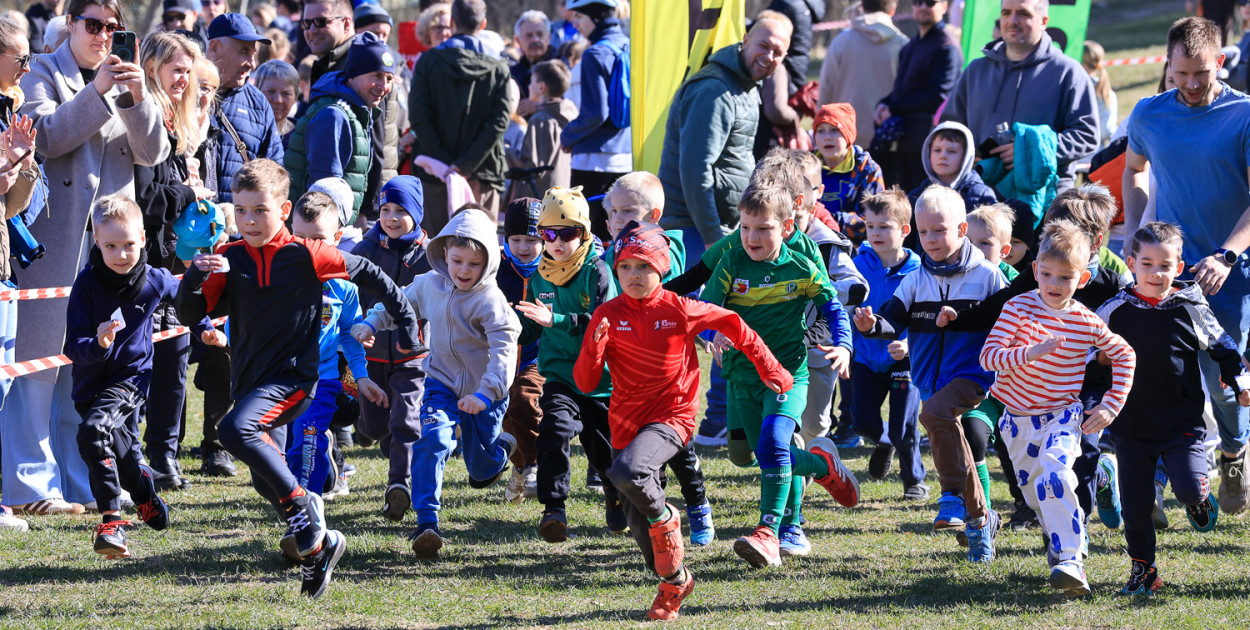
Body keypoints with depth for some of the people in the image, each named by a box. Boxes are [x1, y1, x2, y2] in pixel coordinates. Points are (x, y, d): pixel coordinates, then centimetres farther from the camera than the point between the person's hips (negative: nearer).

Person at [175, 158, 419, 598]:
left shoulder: (305, 256, -7)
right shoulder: (229, 260, 2)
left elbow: (365, 273, 6)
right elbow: (189, 313, -1)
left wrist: (405, 320, 11)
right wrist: (196, 274, -22)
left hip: (293, 376, -6)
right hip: (249, 380, 6)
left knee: (235, 431, -31)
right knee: (266, 482, 12)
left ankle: (301, 505, -20)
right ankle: (317, 544, 31)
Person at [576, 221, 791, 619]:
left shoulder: (679, 311, -6)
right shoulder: (608, 316, -1)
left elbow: (734, 326, 10)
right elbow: (585, 384, -3)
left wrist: (769, 370, 15)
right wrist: (594, 346, -22)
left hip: (672, 418, -4)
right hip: (626, 423, 4)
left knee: (627, 471, -34)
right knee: (639, 525, 6)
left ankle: (665, 518, -4)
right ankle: (674, 583, 31)